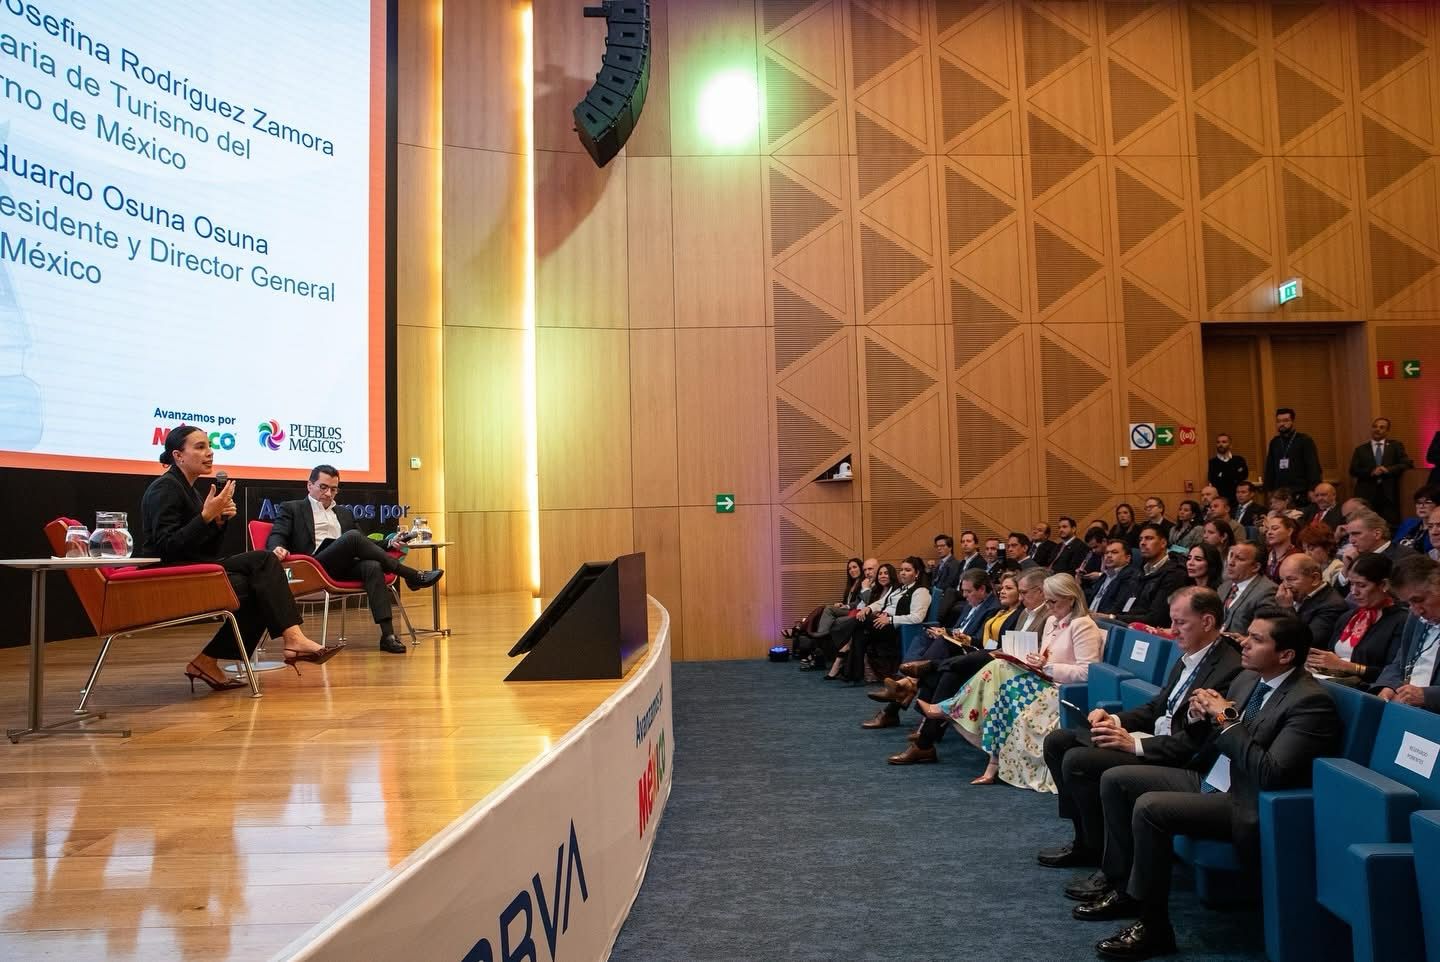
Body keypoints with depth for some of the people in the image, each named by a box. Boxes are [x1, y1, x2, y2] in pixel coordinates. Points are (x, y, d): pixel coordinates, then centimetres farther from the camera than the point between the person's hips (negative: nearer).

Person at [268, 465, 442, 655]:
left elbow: (363, 544, 27)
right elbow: (276, 536, 5)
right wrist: (277, 548, -20)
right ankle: (412, 576, -26)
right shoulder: (291, 508, 19)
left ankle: (388, 635, -41)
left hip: (345, 567, 4)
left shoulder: (344, 513, 31)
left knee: (373, 566, -32)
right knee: (352, 537, -32)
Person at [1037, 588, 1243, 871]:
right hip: (1154, 735, 10)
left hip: (1175, 759, -10)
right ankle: (1085, 840, 12)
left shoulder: (1229, 669, -19)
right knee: (1056, 741, 5)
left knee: (1077, 761, -24)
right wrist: (1116, 720, 1)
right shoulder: (1189, 657, 11)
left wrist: (1135, 744, -23)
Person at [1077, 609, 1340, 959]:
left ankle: (1154, 927, -13)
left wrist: (1227, 720, -22)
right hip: (1208, 779, 9)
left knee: (1149, 807, -29)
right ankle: (1122, 886, 13)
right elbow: (1208, 737, 16)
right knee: (1115, 779, 2)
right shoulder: (1247, 678, 8)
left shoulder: (1310, 701, -18)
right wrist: (1199, 714, -5)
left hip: (1243, 803, -9)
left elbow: (1270, 773, -27)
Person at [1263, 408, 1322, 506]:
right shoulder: (1274, 442, 12)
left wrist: (1313, 491, -15)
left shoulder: (1305, 440, -1)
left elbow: (1313, 467, -6)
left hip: (1301, 492, -3)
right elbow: (1269, 469, 13)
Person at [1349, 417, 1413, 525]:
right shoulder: (1361, 449, 12)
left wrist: (1388, 469, -14)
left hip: (1389, 494, 0)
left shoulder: (1396, 446, 13)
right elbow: (1353, 470, 3)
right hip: (1366, 495, 0)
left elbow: (1408, 464, 2)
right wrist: (1371, 472, -15)